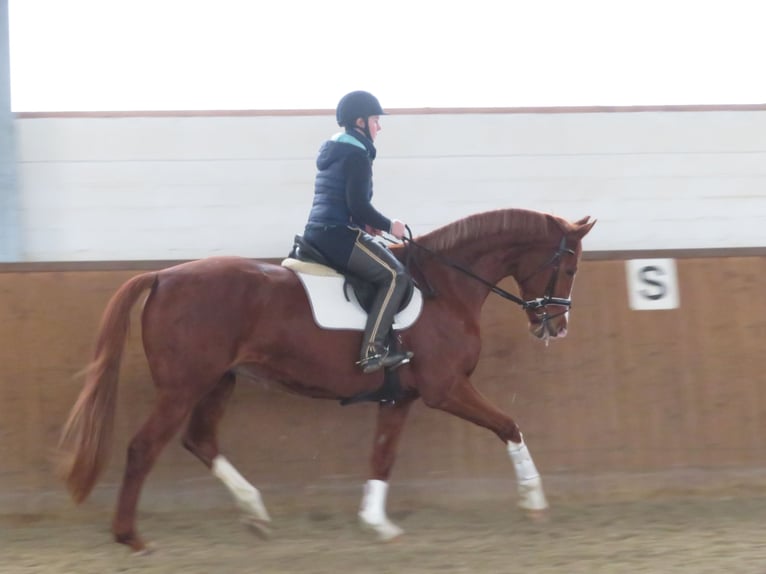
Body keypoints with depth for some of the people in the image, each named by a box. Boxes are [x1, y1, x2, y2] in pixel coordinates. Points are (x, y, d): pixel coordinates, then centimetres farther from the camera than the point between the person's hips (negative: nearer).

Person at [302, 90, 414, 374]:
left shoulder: (332, 151, 20)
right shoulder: (357, 154, -10)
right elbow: (358, 205, -18)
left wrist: (365, 223, 16)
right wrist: (388, 225, -5)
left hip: (317, 233, 10)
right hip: (338, 235, -10)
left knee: (386, 258, 25)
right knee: (395, 275, -11)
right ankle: (372, 350, -20)